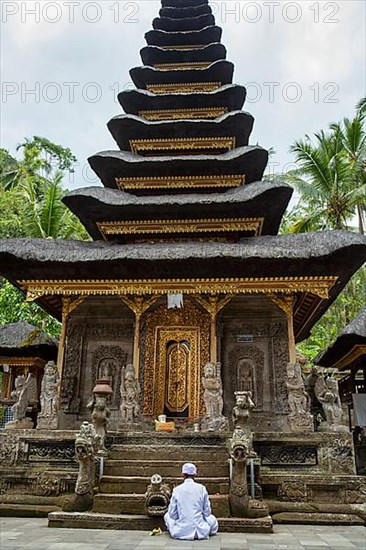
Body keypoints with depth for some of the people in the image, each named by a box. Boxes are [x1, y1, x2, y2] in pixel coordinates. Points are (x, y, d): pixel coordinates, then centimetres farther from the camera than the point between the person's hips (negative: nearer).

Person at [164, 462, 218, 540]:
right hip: (200, 532, 1)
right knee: (212, 518, 31)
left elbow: (172, 514, 0)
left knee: (167, 515, 28)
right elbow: (207, 512, 2)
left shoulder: (176, 490, -5)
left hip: (181, 532, 0)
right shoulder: (201, 488, -5)